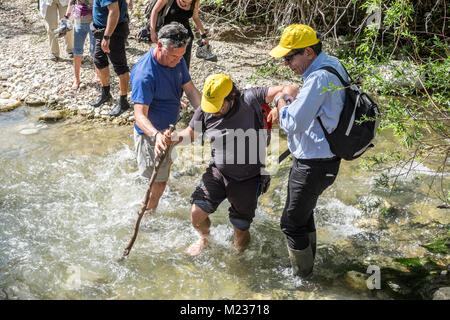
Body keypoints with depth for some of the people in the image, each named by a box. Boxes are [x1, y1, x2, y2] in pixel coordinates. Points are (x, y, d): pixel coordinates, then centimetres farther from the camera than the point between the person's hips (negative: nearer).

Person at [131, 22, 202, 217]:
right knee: (159, 181, 1)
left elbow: (190, 90, -4)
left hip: (168, 128, 9)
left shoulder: (177, 60, -9)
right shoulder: (144, 73, -34)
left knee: (165, 173, 28)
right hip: (150, 133, -9)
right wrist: (156, 135, -58)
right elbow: (140, 114, -39)